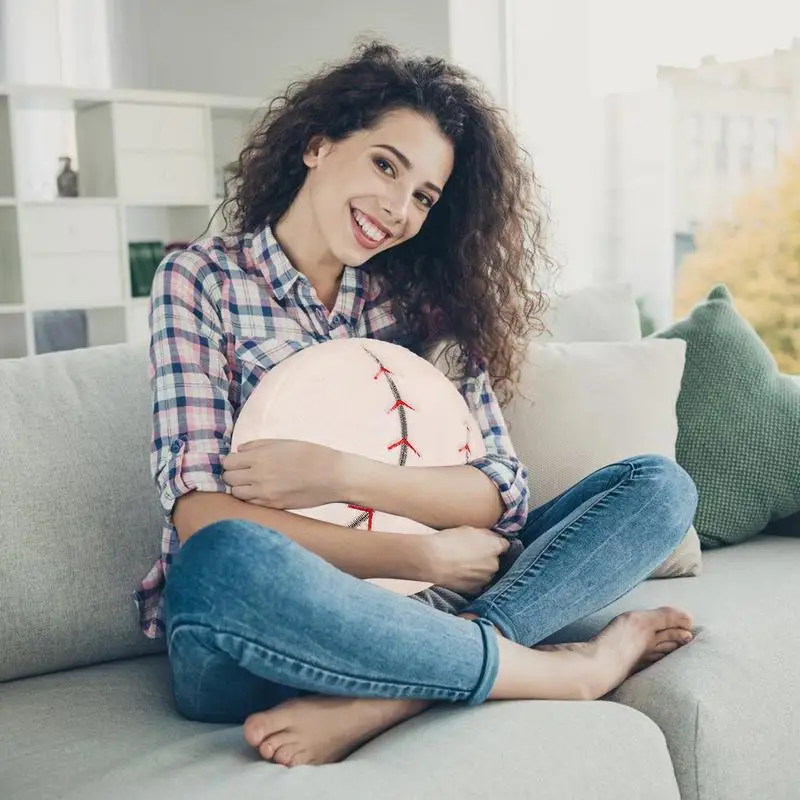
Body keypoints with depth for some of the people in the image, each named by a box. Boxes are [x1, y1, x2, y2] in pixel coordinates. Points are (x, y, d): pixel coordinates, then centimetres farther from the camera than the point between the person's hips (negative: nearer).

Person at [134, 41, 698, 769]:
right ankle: (564, 669, -19)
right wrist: (421, 557, -18)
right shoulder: (201, 279, 0)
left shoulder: (419, 298, 9)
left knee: (659, 484, -8)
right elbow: (201, 515, -13)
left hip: (404, 611, 4)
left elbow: (500, 496, -3)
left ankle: (382, 702, -28)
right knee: (225, 561, -39)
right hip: (250, 629, -4)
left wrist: (340, 475, -20)